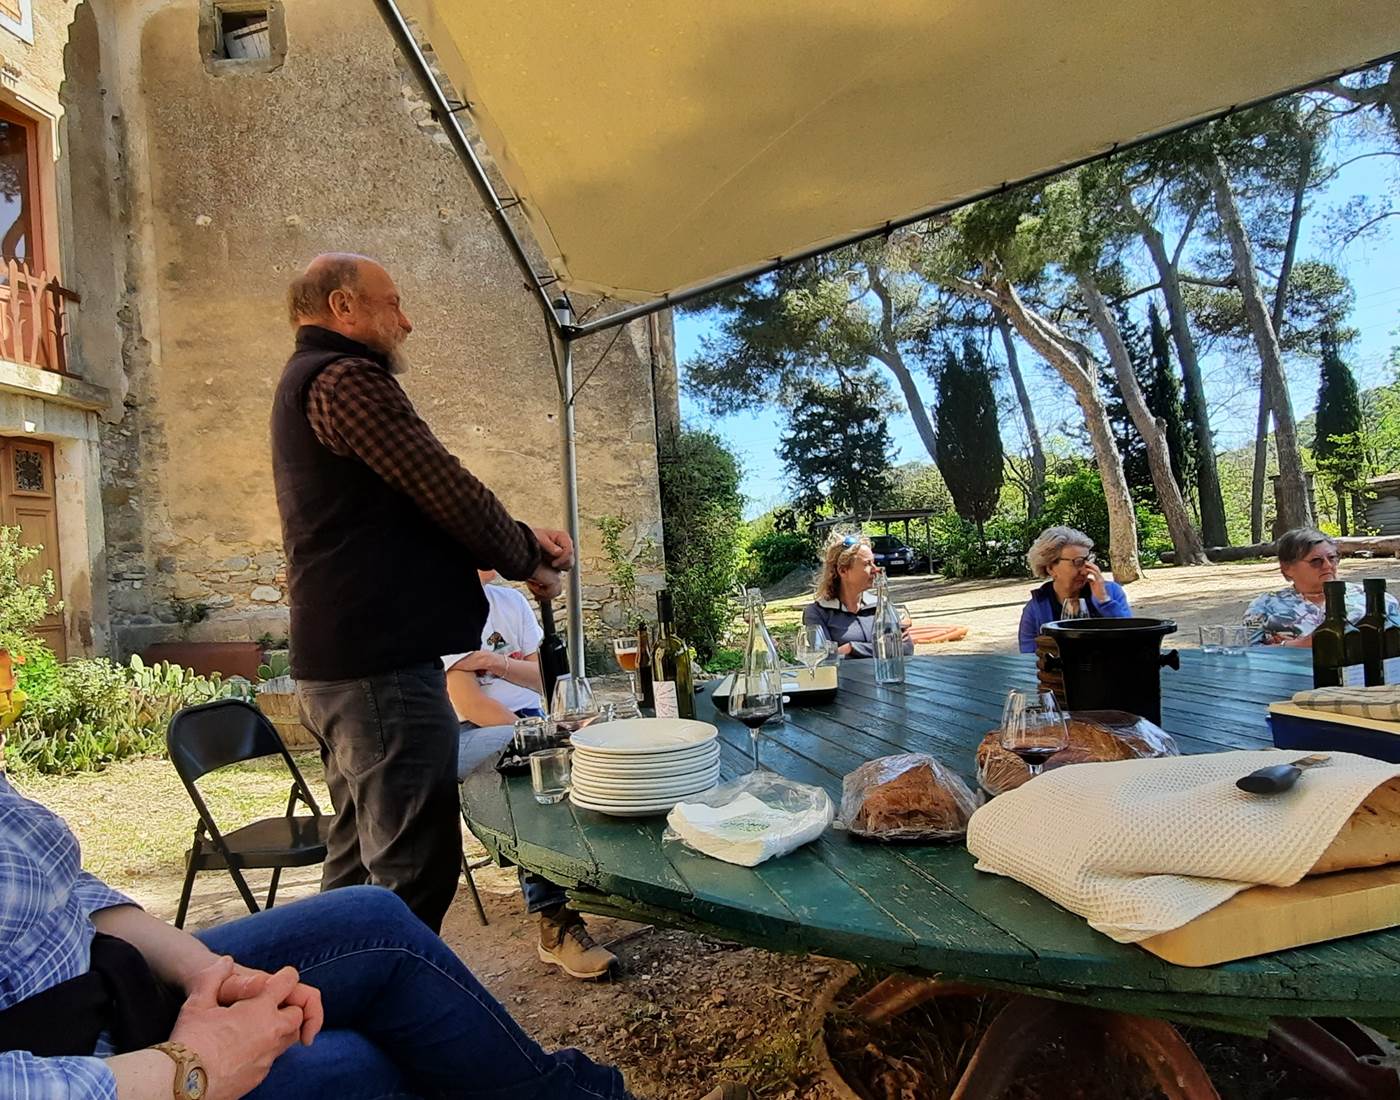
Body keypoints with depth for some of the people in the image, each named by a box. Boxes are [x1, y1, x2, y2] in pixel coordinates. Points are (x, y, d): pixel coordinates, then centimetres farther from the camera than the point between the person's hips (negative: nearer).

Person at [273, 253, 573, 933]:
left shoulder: (306, 383, 23)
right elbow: (448, 492, -17)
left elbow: (415, 507, 19)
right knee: (413, 875, -7)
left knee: (359, 865, 19)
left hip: (337, 665, 11)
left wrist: (523, 536, 6)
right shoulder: (345, 378, -11)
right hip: (382, 665, -11)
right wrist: (527, 561, 0)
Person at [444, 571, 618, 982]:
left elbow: (544, 677, 8)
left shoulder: (511, 601, 13)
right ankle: (555, 923, -32)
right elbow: (468, 704, -15)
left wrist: (498, 663, -12)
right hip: (469, 734, -6)